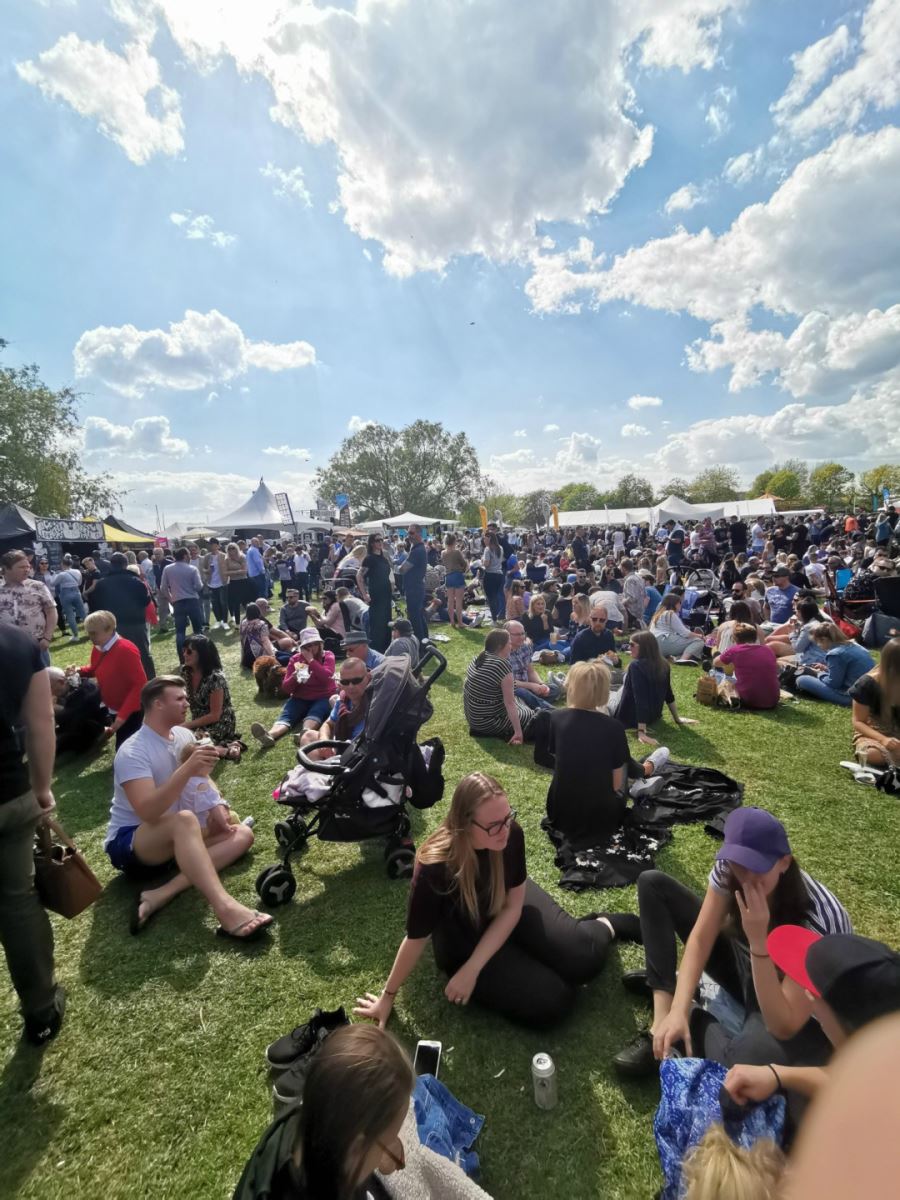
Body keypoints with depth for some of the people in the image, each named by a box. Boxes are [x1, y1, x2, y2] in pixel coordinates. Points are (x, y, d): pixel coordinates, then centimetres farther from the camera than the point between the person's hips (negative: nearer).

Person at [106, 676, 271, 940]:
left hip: (172, 838, 8)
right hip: (128, 844, -8)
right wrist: (187, 769, -40)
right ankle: (225, 908, -50)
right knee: (185, 820, -38)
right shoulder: (133, 751, -19)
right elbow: (148, 812, -32)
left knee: (243, 834, -10)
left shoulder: (184, 735, 1)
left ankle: (161, 895, -25)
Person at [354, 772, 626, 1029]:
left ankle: (605, 927, 19)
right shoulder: (435, 868, -36)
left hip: (507, 910, 3)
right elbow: (416, 939, -18)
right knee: (551, 1001, -16)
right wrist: (388, 996, -5)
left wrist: (472, 969, -18)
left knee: (585, 958, -17)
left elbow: (512, 906, -14)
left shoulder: (512, 835, -26)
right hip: (464, 940, -2)